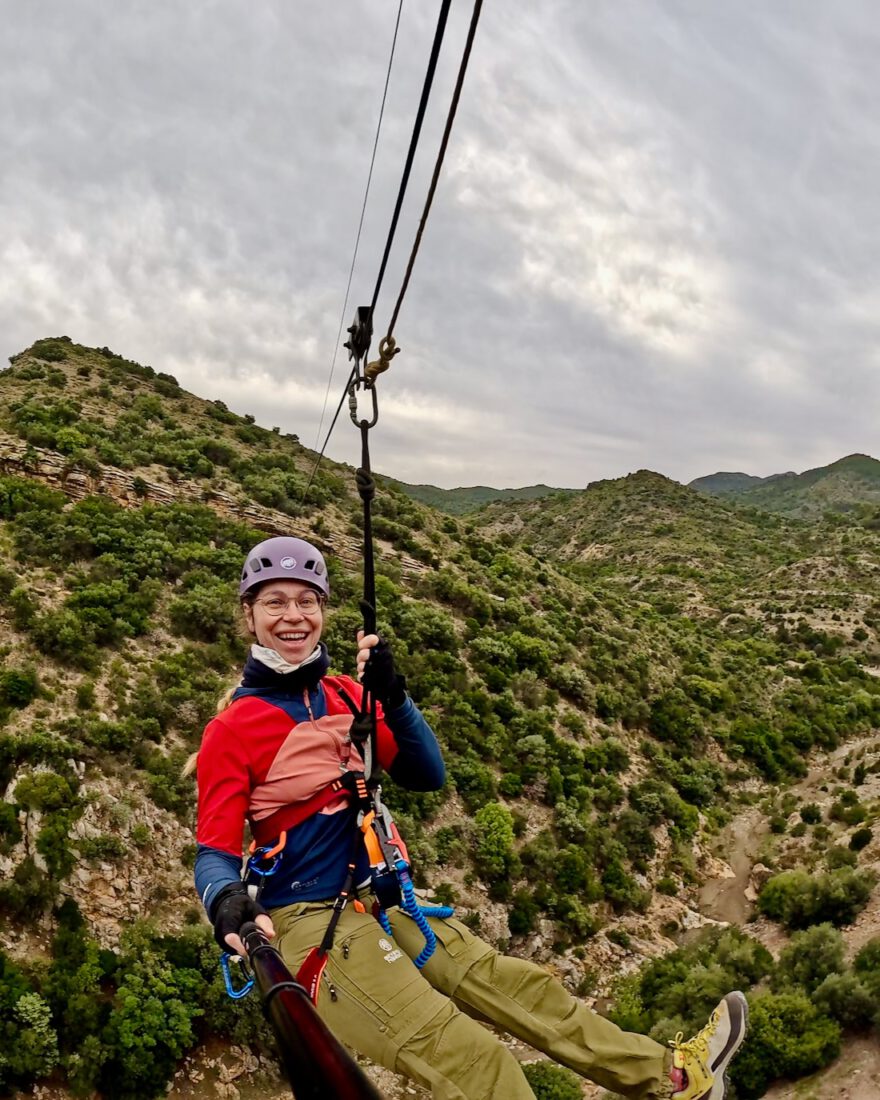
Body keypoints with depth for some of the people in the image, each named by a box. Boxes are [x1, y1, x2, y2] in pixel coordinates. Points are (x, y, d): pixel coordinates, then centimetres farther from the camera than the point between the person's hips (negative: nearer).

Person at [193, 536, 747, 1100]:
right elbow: (215, 853, -13)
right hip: (308, 921, -6)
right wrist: (227, 901, -37)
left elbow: (427, 775, 2)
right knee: (466, 1055, -19)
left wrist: (392, 696, -15)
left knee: (511, 982, 6)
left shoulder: (345, 694, 5)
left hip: (378, 904, 6)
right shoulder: (230, 731, -11)